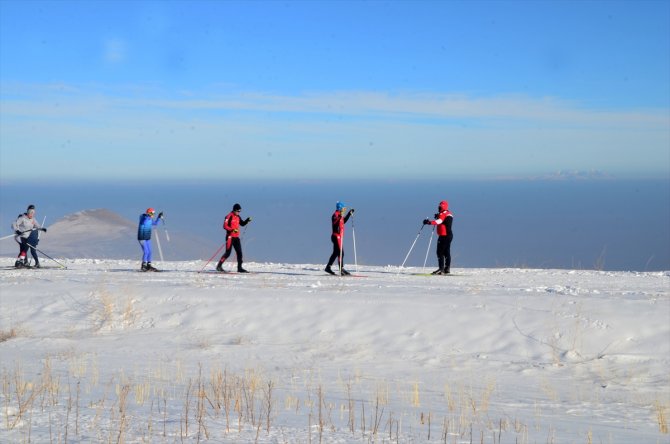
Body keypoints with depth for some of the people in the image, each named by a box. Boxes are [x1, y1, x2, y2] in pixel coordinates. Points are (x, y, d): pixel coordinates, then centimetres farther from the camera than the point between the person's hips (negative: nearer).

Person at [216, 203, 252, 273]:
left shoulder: (237, 217, 13)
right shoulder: (229, 216, -10)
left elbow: (242, 224, 25)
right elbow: (225, 226, -16)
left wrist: (247, 220, 8)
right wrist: (232, 230, -28)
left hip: (236, 237, 8)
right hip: (230, 237, -8)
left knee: (239, 252, 4)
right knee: (228, 253, -9)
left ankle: (239, 268, 9)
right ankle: (219, 266, -1)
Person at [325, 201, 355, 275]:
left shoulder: (340, 215, 14)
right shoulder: (335, 215, -14)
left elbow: (344, 221, 32)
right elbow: (334, 223, -32)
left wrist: (349, 214, 32)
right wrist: (339, 217, -47)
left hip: (339, 236, 10)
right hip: (337, 236, -10)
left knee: (336, 253, 15)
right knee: (340, 253, -11)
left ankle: (328, 267, 21)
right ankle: (342, 269, -11)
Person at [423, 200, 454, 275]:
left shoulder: (443, 214, -13)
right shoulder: (449, 214, 16)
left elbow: (439, 221, -32)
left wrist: (429, 222, -41)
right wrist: (438, 216, 24)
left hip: (444, 236, -10)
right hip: (449, 235, 10)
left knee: (440, 252, -9)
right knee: (447, 252, 12)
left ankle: (441, 269, -14)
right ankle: (447, 269, 14)